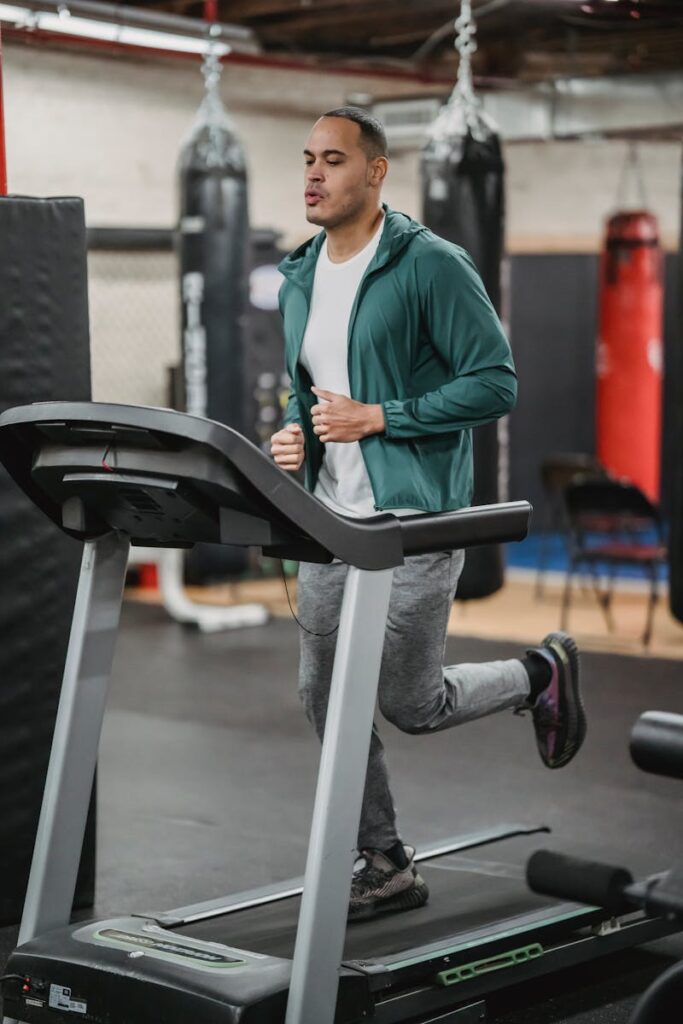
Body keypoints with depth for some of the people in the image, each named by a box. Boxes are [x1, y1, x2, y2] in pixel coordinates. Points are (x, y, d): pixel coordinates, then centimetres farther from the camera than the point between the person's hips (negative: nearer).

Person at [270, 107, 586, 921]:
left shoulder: (431, 267, -11)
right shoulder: (299, 279, 12)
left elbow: (496, 383, -14)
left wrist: (378, 417, -19)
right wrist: (292, 433, 1)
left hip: (412, 517, -7)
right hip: (329, 517, 7)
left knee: (411, 705, -2)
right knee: (324, 698, 6)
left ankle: (541, 674, 26)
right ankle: (385, 866, 21)